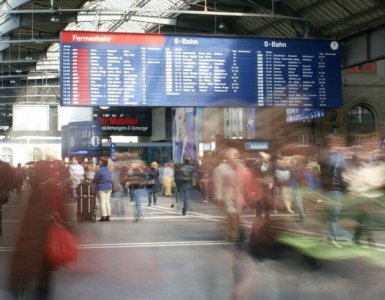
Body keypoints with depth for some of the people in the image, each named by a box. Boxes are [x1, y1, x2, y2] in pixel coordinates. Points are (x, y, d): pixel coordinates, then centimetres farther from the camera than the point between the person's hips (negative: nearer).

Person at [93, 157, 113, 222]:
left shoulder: (99, 170, -16)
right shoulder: (108, 170, 6)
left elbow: (95, 179, -10)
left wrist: (92, 182, 8)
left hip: (102, 188, -7)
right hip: (109, 187, 7)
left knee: (102, 202, -2)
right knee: (107, 201, 10)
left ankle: (103, 216, -4)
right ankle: (108, 216, 10)